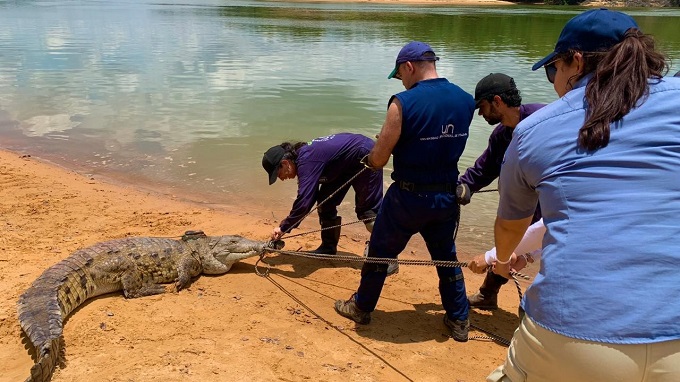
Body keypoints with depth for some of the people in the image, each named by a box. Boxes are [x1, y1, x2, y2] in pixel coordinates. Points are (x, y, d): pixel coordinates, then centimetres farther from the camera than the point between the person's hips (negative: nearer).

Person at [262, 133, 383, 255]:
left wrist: (284, 227, -24)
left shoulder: (307, 161, -30)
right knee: (325, 202, 7)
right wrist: (286, 225, 0)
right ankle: (328, 247, 16)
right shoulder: (302, 155, 0)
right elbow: (309, 197, 6)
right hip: (346, 165, 10)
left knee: (369, 210, -7)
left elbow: (303, 201, -35)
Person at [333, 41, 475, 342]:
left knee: (380, 252, 15)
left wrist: (369, 157, 6)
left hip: (408, 196, -5)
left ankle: (361, 307, 33)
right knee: (446, 257, 22)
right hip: (447, 195, 5)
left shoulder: (403, 103, -19)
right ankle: (459, 320, 32)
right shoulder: (466, 100, -2)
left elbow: (378, 160, -16)